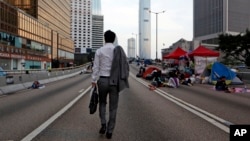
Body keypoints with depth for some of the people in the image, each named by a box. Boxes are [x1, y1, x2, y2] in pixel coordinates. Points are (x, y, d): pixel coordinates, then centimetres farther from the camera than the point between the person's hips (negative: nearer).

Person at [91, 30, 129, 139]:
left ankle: (103, 125, 11)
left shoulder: (99, 51, -3)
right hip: (114, 81, 0)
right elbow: (125, 66, -3)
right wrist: (122, 80, 5)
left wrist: (94, 81, 3)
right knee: (113, 107, 10)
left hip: (102, 80, 0)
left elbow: (96, 68, -4)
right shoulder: (119, 51, 0)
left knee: (102, 103, 23)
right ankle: (109, 131, 13)